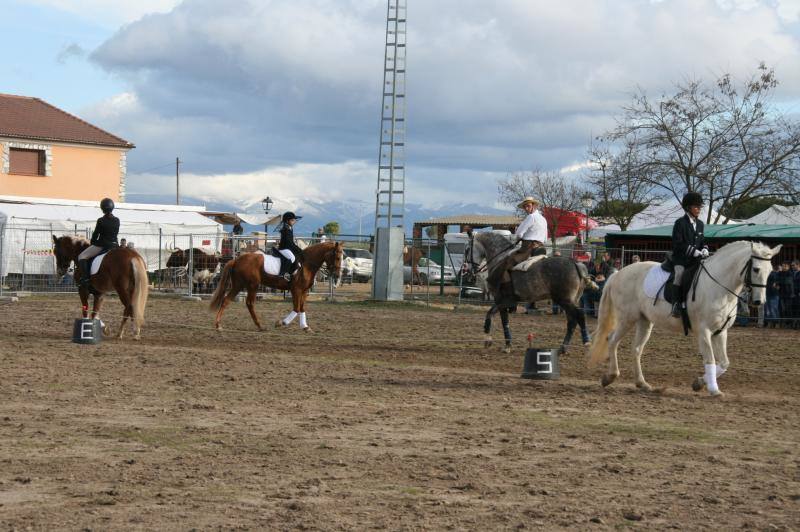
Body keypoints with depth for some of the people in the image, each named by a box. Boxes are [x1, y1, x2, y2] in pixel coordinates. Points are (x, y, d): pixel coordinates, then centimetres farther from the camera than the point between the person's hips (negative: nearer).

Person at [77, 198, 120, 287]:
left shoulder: (101, 220, -11)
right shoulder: (117, 220, 4)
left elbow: (96, 234, -3)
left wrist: (92, 243, 14)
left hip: (102, 245, -5)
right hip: (114, 245, 5)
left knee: (81, 256, 1)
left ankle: (85, 278, -14)